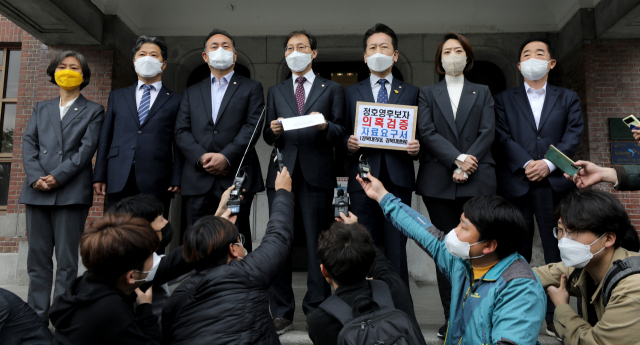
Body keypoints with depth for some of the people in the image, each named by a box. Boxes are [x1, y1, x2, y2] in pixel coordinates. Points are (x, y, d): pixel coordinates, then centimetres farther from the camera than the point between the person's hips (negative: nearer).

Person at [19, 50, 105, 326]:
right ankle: (36, 318, 14)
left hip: (71, 191, -4)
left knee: (66, 260, -2)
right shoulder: (41, 109, 22)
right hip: (37, 190, 4)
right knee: (38, 258, 6)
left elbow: (87, 148, -2)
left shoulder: (93, 111, 11)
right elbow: (28, 143, 10)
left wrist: (58, 176, -12)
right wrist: (35, 176, -7)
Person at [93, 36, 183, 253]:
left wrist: (176, 180, -6)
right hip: (119, 180, 3)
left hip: (156, 184, -2)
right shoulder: (117, 96, 19)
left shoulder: (175, 101, 11)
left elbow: (179, 144, 4)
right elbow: (105, 138, 15)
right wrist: (99, 175, 6)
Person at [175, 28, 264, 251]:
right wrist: (201, 157, -8)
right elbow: (181, 131, 10)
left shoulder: (251, 88, 11)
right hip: (198, 179, 3)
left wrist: (226, 157, -14)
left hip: (237, 177, -3)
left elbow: (253, 126, -2)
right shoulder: (192, 92, 21)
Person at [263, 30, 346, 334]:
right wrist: (273, 131, -7)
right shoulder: (275, 91, 20)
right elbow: (268, 137, 15)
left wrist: (325, 126, -16)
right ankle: (281, 313, 11)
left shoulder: (332, 89, 13)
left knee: (317, 243, 0)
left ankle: (317, 310, 12)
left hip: (317, 174, -2)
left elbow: (340, 133, 4)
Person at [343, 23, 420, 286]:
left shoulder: (411, 92, 14)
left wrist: (416, 148, -9)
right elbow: (343, 135, 12)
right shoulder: (351, 92, 14)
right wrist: (348, 144, -9)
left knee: (396, 249, 2)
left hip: (398, 178, 0)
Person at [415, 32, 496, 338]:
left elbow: (488, 132, 5)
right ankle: (451, 318, 10)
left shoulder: (483, 93, 17)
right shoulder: (428, 94, 15)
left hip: (477, 180, 0)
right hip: (439, 181, 0)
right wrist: (457, 159, -13)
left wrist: (467, 165, -10)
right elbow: (426, 132, 0)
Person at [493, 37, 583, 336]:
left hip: (555, 184, 1)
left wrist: (548, 163, -11)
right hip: (515, 184, -1)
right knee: (517, 253, 3)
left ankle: (557, 317, 10)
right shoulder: (504, 99, 13)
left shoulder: (568, 98, 17)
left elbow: (573, 135, 4)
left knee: (557, 251, 1)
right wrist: (527, 164, -11)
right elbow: (502, 137, 1)